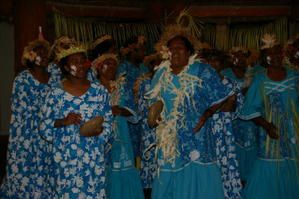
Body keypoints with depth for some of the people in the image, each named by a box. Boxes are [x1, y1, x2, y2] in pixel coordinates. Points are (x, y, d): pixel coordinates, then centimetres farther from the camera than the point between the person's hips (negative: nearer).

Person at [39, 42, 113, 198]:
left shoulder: (99, 91, 2)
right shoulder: (56, 93, -2)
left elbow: (108, 122, 6)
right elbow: (44, 128, 0)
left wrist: (99, 130, -14)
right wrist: (63, 122, -17)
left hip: (93, 158, 1)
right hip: (64, 158, -1)